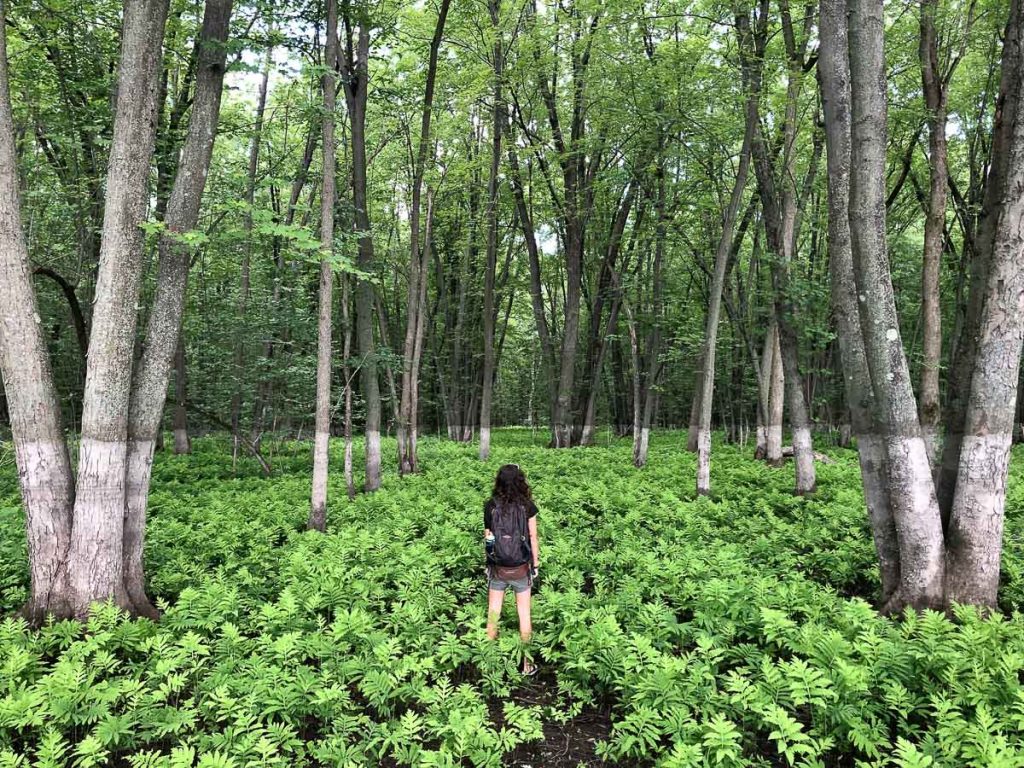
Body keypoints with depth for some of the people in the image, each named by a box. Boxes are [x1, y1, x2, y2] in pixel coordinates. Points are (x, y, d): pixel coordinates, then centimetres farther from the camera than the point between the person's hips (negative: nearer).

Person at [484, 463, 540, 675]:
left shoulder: (491, 506, -9)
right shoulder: (527, 506, -12)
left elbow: (487, 535, -5)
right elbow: (532, 537, -6)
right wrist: (536, 563, 6)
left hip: (497, 568, 1)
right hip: (521, 568, -1)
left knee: (493, 611, 16)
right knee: (524, 613, 12)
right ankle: (526, 663, 23)